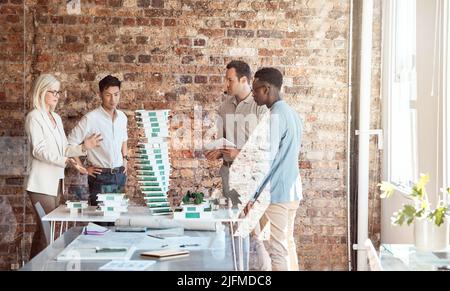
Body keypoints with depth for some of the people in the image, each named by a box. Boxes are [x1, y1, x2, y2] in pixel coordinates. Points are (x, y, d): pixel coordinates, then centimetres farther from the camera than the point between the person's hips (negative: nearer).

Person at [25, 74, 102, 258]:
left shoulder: (56, 118, 16)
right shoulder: (34, 117, -8)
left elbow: (63, 149, 13)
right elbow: (39, 150, -18)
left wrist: (83, 147, -4)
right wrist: (67, 161, -27)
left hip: (56, 182, 8)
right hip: (42, 183, -7)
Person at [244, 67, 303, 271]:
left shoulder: (275, 116, -16)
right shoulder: (291, 113, 13)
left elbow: (267, 159, -20)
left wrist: (252, 195, -16)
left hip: (276, 193, -9)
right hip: (292, 190, 9)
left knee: (277, 250, -5)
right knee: (287, 245, 15)